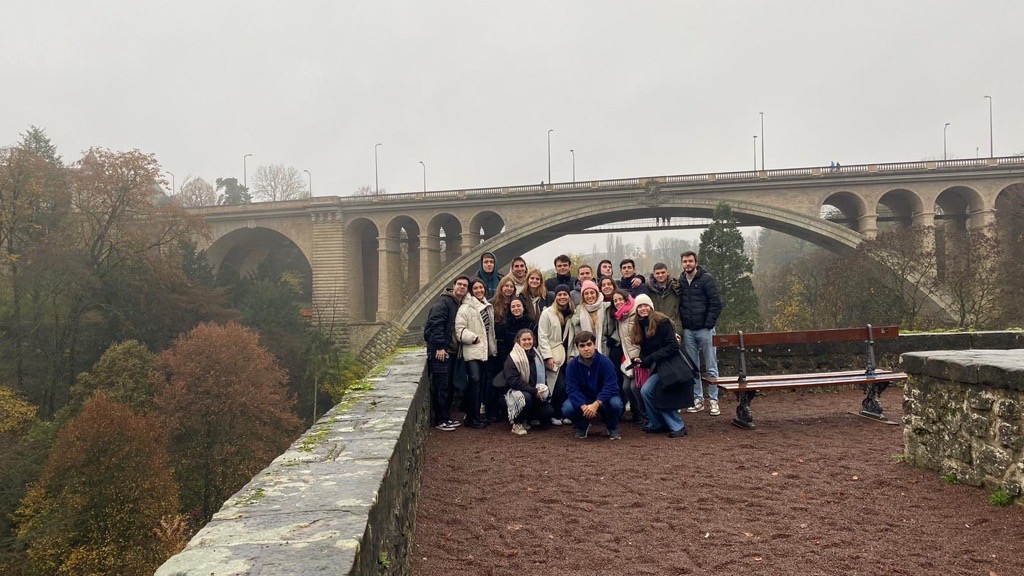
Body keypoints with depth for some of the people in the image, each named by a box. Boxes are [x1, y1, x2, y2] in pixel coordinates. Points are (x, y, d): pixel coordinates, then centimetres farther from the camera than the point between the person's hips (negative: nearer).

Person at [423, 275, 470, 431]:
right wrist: (440, 347, -22)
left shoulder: (461, 305, 17)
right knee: (441, 386, -5)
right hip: (440, 351, -9)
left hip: (451, 351, 9)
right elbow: (435, 324, -19)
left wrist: (457, 348, 13)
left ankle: (446, 417, 24)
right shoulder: (444, 301, -10)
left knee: (449, 386, 14)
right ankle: (439, 420, 3)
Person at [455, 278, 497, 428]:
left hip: (485, 350, 8)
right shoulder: (465, 308, -9)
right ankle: (473, 417, -9)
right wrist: (473, 338, -18)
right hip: (472, 351, -8)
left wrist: (493, 347, 20)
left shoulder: (487, 307, 17)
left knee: (482, 382, 10)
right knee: (475, 380, -15)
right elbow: (460, 329, -16)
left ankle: (474, 414, 19)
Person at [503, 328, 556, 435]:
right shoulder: (512, 358, -14)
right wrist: (534, 391, -24)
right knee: (526, 397, -39)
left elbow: (542, 376, 19)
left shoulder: (536, 356, 9)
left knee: (549, 411, -13)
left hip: (535, 392, 6)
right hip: (516, 391, -6)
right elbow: (513, 381, -22)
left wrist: (543, 389, -3)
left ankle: (526, 419, 15)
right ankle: (517, 424, -13)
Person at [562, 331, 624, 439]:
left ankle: (613, 428, 2)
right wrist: (584, 406, -37)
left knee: (616, 404, -34)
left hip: (602, 400, -1)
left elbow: (611, 386, -25)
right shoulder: (572, 365, -11)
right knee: (567, 408, -29)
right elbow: (572, 389, -18)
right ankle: (582, 426, 8)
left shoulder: (605, 362, -18)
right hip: (582, 400, 2)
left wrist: (596, 404, -39)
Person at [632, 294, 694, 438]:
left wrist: (650, 359, -18)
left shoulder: (661, 322, -9)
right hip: (658, 368, 7)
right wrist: (640, 361, -8)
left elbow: (673, 346, -16)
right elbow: (645, 351, 15)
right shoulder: (640, 326, 14)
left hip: (671, 366, -7)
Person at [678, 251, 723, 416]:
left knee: (711, 367, 1)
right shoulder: (680, 281, 8)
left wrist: (709, 324, -13)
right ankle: (697, 399, 17)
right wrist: (680, 324, 4)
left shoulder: (706, 279, -5)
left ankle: (713, 400, 8)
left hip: (704, 329, -4)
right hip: (687, 331, 4)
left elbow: (716, 303, -8)